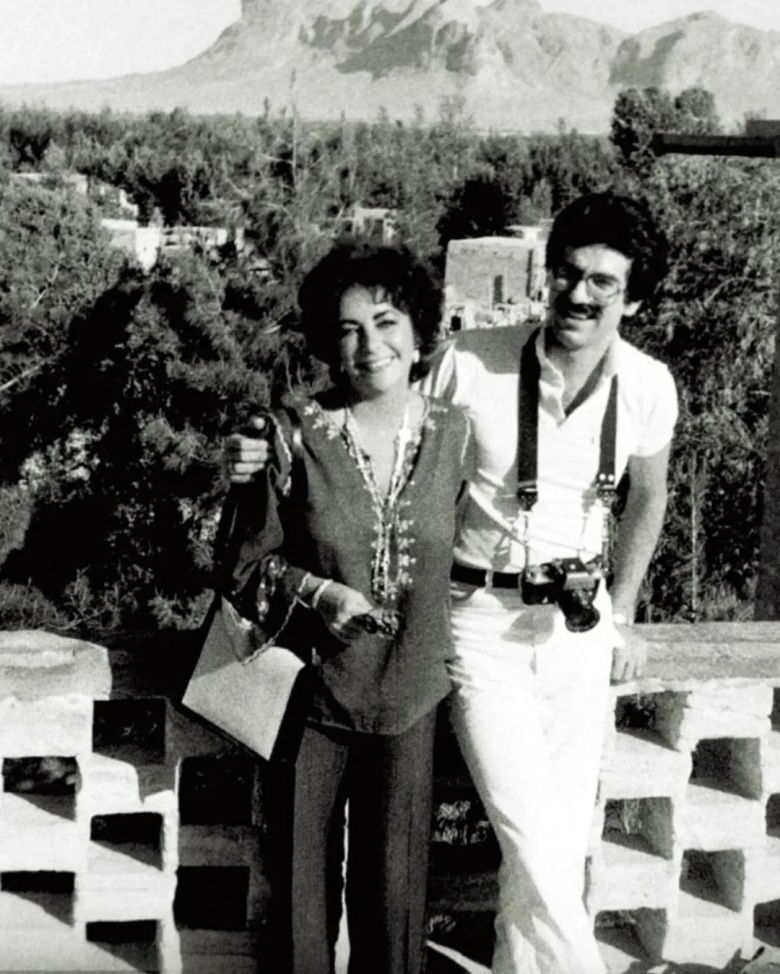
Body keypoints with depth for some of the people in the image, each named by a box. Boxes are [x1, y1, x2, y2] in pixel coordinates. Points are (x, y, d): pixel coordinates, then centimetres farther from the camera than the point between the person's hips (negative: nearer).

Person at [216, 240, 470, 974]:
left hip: (409, 693, 1)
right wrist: (317, 594, -18)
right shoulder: (293, 434, -10)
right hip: (311, 689, -1)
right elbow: (244, 566, -3)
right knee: (304, 877, 11)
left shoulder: (453, 433, -4)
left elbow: (466, 553, 8)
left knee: (394, 881, 12)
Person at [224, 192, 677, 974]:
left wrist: (622, 614, 14)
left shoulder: (647, 386, -6)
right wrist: (271, 455, -20)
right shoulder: (474, 361, -16)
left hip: (581, 625, 3)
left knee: (562, 843, 10)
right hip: (481, 621, -3)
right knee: (533, 841, -11)